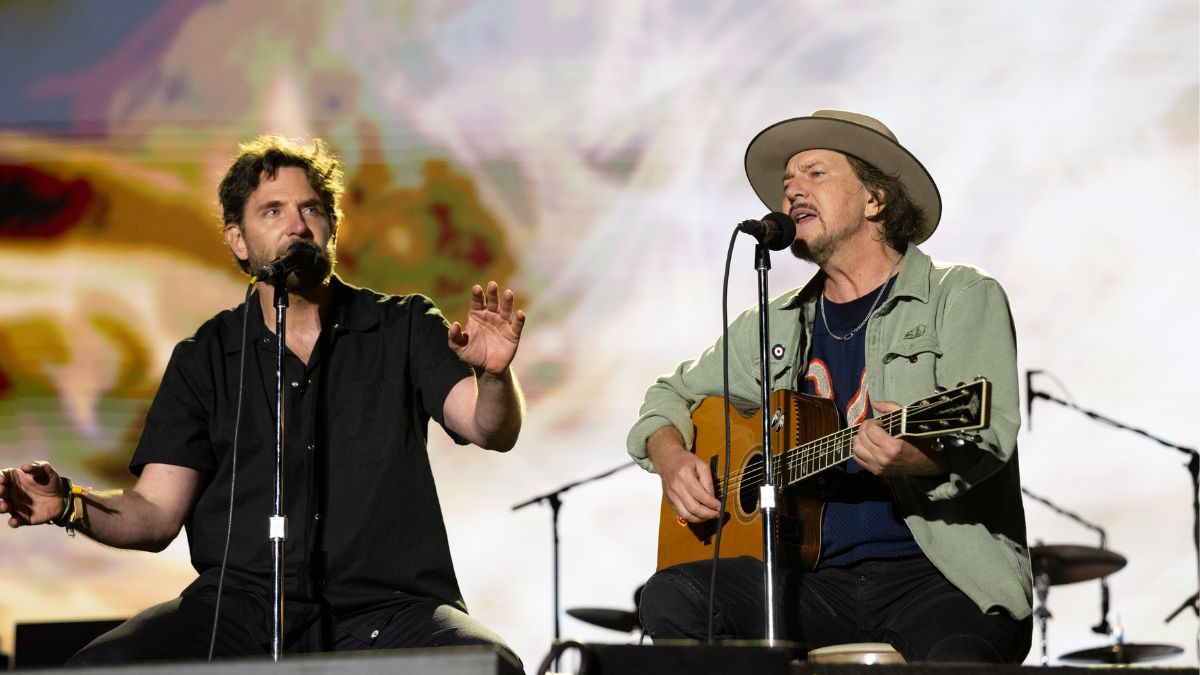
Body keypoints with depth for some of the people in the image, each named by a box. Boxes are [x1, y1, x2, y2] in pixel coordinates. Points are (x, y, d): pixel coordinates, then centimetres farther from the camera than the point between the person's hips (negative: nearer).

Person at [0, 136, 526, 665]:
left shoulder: (404, 328, 10)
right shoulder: (204, 359, 13)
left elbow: (493, 431, -4)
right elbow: (156, 514, 8)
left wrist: (493, 376, -28)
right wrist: (71, 506, -14)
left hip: (385, 607, -1)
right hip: (243, 608, 2)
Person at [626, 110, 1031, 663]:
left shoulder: (963, 298, 5)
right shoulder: (775, 326, 21)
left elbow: (987, 437, -10)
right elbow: (673, 396, 33)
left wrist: (916, 457, -32)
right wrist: (672, 460, 9)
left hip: (945, 572, -5)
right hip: (819, 579, 5)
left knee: (956, 658, -40)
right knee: (670, 597, -23)